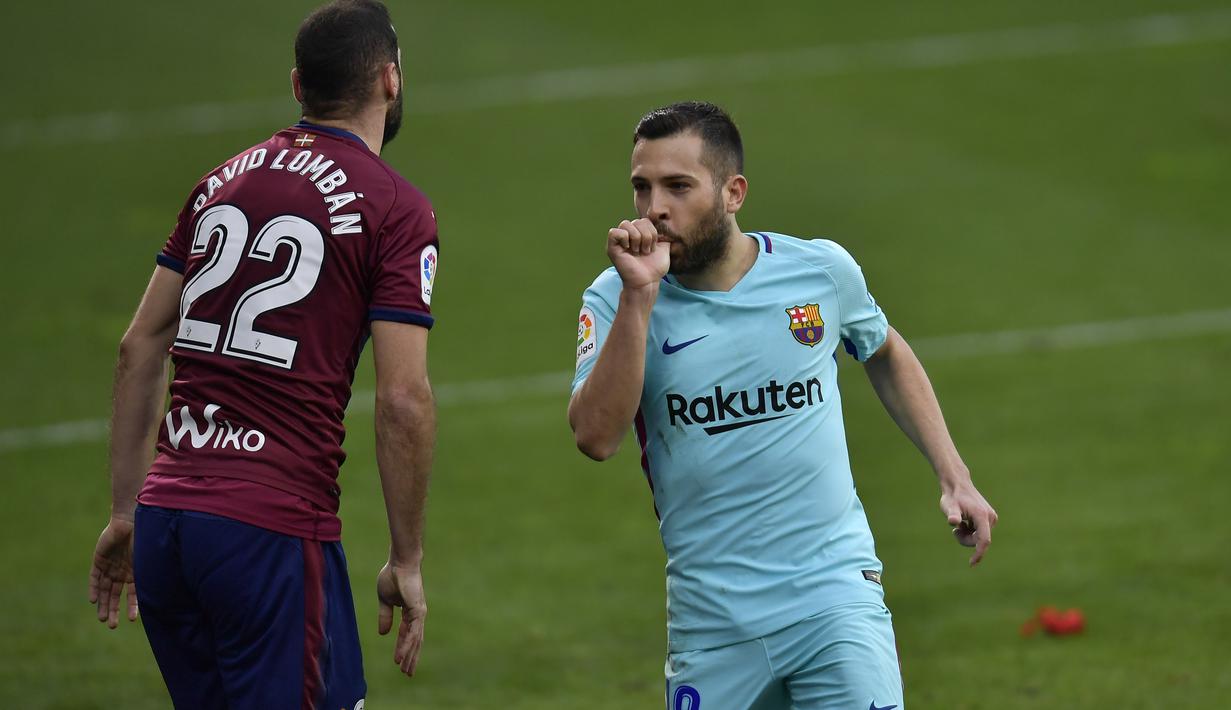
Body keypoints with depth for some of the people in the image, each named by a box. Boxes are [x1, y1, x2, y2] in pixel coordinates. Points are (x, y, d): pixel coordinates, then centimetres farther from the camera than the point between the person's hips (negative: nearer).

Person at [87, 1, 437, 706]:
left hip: (163, 515, 7)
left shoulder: (221, 183, 15)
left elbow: (139, 349, 15)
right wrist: (407, 561, -1)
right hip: (273, 530, -6)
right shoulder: (397, 210, -4)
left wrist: (127, 512, 20)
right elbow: (404, 401, -9)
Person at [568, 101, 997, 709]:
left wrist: (953, 476, 14)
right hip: (711, 620, 0)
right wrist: (639, 295, -23)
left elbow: (886, 355, 21)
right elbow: (596, 436, -20)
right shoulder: (616, 300, -4)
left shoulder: (822, 270, 1)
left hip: (836, 595, 0)